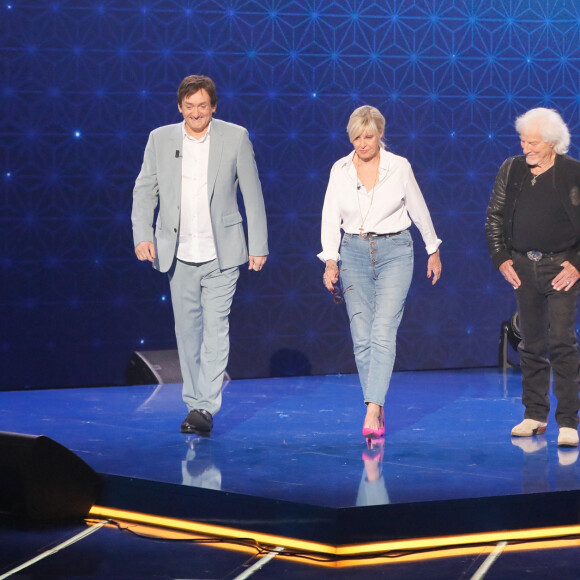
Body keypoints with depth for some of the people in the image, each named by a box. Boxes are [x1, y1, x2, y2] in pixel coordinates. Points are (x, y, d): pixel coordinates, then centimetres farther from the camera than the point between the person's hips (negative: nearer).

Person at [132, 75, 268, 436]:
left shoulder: (236, 137, 0)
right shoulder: (160, 139, 5)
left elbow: (252, 194, 3)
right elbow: (145, 190, 6)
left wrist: (259, 246, 1)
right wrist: (143, 235, -8)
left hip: (222, 254, -3)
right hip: (180, 254, 3)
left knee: (216, 328, -10)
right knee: (187, 330, 8)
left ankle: (206, 408, -13)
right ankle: (194, 404, 17)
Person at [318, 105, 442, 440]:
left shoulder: (400, 167, -3)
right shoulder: (340, 170, 2)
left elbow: (419, 211, 8)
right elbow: (331, 217, 3)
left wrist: (434, 251, 18)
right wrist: (330, 260, -8)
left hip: (394, 252, -3)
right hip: (354, 252, 3)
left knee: (383, 332, -15)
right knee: (362, 336, 1)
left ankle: (372, 412, -22)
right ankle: (378, 411, 10)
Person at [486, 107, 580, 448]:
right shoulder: (511, 170, 5)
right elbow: (495, 218, 13)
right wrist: (502, 259, 4)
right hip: (524, 267, 4)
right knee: (531, 344, 10)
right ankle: (535, 415, 20)